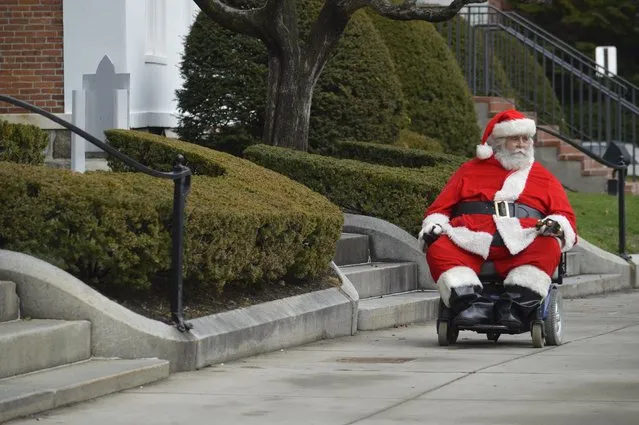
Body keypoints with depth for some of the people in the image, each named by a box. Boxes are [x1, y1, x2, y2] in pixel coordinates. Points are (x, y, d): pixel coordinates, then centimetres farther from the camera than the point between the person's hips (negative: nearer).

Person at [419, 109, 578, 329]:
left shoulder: (543, 177, 27)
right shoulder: (471, 170, 28)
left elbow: (565, 217, 19)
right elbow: (440, 207, 23)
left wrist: (555, 225, -5)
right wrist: (433, 227, 2)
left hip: (520, 243, 0)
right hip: (470, 240, 0)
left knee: (549, 248, -34)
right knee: (438, 250, -30)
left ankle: (513, 306, -44)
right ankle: (471, 303, -45)